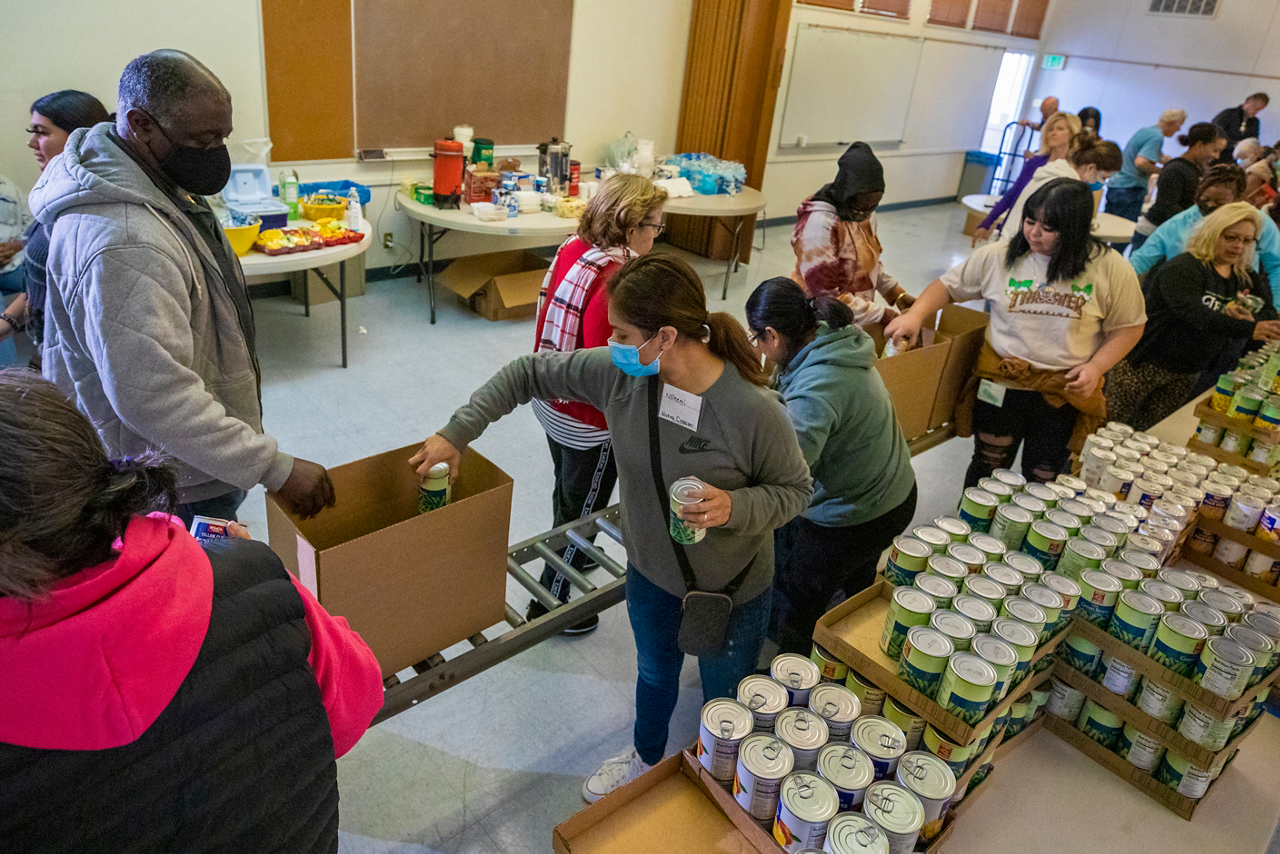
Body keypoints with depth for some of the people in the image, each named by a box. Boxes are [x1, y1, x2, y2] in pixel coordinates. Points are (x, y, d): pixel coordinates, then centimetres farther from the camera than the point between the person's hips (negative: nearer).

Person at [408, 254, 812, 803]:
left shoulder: (754, 410, -33)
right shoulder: (620, 373, -21)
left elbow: (796, 489, -17)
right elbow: (530, 373, -9)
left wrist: (735, 507, -36)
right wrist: (457, 433, -9)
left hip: (732, 589, -4)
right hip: (650, 571, 5)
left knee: (725, 699, 23)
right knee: (654, 672, 33)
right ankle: (646, 759, 65)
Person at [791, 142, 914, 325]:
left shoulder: (865, 214, 1)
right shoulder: (819, 224, -24)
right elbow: (827, 294, -25)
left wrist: (898, 294, 4)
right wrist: (881, 315, -23)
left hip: (855, 320, 7)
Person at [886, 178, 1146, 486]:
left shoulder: (1111, 269, -8)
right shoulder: (999, 256, -6)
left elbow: (1129, 326, 1)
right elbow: (948, 286, 3)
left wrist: (1096, 367, -13)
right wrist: (915, 315, -14)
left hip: (1064, 394, 0)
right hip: (1001, 386, 1)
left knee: (1041, 483, 14)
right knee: (987, 471, 16)